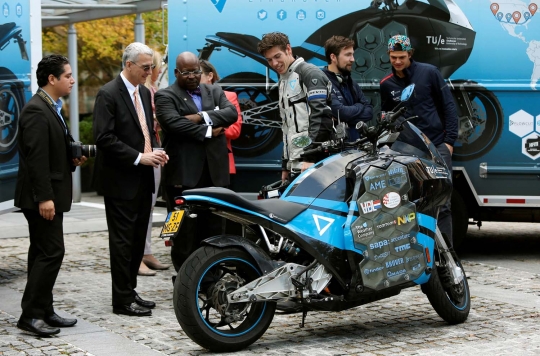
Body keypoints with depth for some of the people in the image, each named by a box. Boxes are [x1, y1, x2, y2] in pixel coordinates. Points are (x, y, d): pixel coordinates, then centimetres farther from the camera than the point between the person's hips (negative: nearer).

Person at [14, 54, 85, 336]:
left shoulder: (50, 108, 15)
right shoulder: (36, 111, -17)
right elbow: (36, 157, -22)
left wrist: (72, 158, 5)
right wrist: (44, 197, -25)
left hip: (49, 194, 10)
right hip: (42, 196, -10)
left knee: (43, 254, 12)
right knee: (51, 252, -10)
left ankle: (43, 311, 17)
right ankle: (31, 315, -5)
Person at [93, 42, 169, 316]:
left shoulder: (144, 92, 12)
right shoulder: (108, 94, -12)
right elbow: (104, 138, -19)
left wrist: (154, 152, 1)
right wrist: (139, 157, -21)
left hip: (143, 179, 8)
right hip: (121, 180, -8)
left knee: (138, 239, 11)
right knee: (123, 240, -1)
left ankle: (129, 291, 21)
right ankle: (122, 300, 5)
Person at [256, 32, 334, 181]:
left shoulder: (310, 73, -4)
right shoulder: (283, 81, 24)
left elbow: (321, 115, -15)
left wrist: (311, 157, -20)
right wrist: (285, 164, 22)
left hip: (314, 161, -9)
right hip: (295, 164, 9)